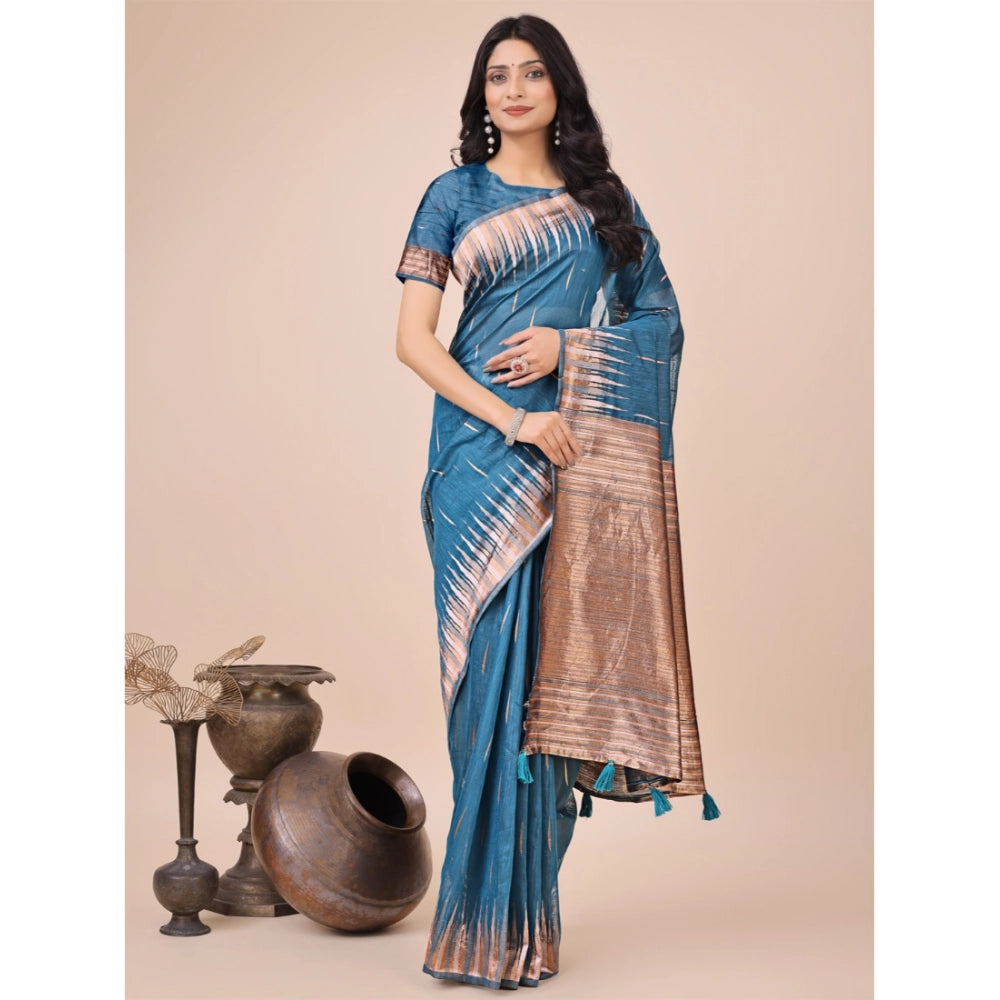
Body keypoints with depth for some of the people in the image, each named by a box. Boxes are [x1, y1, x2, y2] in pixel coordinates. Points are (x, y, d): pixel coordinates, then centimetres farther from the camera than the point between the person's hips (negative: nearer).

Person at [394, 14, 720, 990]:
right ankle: (493, 924, 3)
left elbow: (661, 321, 10)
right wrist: (513, 420, -13)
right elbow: (413, 338, -1)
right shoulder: (455, 195, 8)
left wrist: (568, 345, -8)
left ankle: (524, 902, 11)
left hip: (587, 458, 2)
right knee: (501, 665, -6)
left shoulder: (606, 199, 15)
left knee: (561, 661, 0)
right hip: (486, 445, -2)